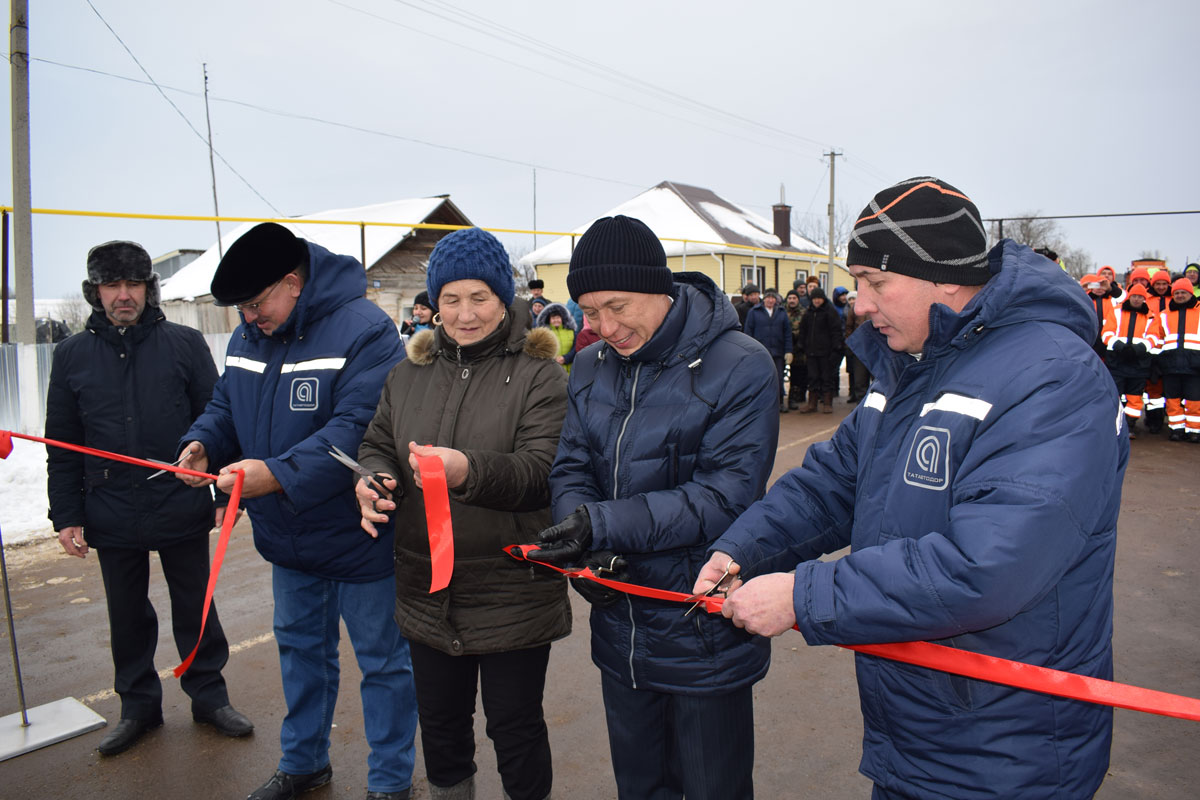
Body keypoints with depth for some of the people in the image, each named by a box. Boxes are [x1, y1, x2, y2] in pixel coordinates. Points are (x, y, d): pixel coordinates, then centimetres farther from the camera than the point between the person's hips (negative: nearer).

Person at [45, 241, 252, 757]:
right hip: (112, 517, 2)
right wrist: (66, 515, 3)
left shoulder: (185, 344, -2)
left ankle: (209, 696, 28)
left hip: (183, 512, -2)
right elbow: (63, 447, 7)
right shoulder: (72, 355, 5)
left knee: (195, 609, 11)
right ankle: (138, 706, 32)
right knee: (127, 617, 15)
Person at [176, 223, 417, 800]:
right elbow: (227, 405, 13)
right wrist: (203, 443, -8)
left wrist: (277, 474, -37)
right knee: (300, 646, 24)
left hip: (359, 539, -8)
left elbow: (357, 430, -31)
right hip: (288, 537, 8)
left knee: (382, 660, 9)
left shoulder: (364, 332, -22)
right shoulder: (248, 336, 4)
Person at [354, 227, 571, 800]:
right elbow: (377, 443, 11)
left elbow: (542, 469, -18)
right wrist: (373, 479, -12)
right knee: (439, 722, 22)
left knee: (515, 728, 12)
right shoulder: (411, 370, 7)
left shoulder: (537, 373, -9)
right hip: (427, 593, 5)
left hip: (513, 595, -4)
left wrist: (469, 471, -35)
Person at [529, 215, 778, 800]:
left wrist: (604, 523, -28)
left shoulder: (738, 366, -17)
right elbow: (571, 470, 3)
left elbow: (725, 496, -22)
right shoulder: (591, 366, 2)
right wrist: (585, 551, -17)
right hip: (620, 631, 5)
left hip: (706, 638, -5)